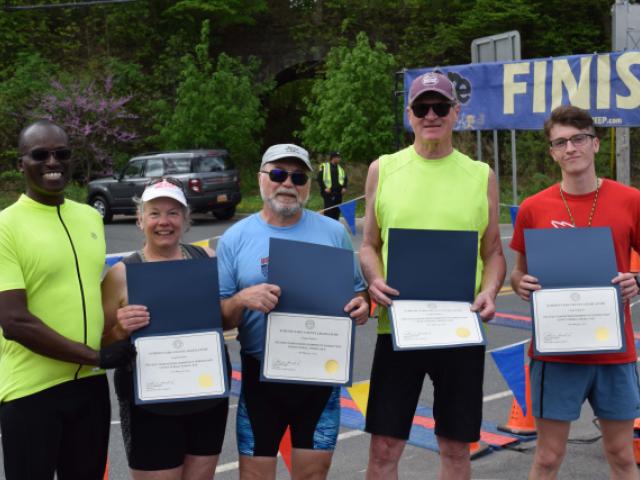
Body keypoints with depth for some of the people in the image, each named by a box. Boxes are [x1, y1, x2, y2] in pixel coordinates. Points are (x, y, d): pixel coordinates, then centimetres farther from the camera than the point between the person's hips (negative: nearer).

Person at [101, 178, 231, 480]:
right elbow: (103, 348, -3)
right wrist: (121, 329, -23)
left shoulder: (206, 258, 1)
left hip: (209, 397, 4)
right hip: (150, 407, -3)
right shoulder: (122, 274, -8)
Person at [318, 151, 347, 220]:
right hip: (328, 192, -5)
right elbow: (319, 178, -3)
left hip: (338, 192, 5)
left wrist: (344, 187, 1)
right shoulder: (324, 166, 0)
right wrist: (324, 188, -12)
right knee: (328, 209, -8)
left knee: (337, 210, 6)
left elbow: (345, 178, 17)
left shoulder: (341, 168, 15)